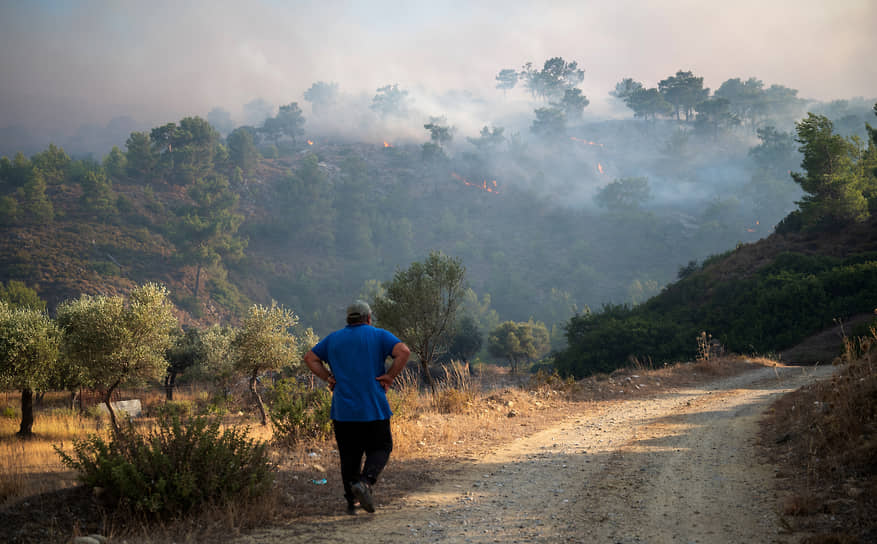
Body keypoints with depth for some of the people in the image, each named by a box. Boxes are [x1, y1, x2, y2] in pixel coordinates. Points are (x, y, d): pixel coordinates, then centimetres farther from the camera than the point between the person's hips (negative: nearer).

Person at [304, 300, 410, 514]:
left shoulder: (333, 339, 13)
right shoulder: (379, 336, 3)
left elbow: (310, 358, 12)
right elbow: (403, 352, -12)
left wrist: (328, 378, 8)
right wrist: (389, 377, -6)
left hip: (342, 410, 3)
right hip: (374, 408, -3)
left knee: (349, 455, 9)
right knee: (380, 448, 9)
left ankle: (351, 502, 5)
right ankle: (365, 481, -17)